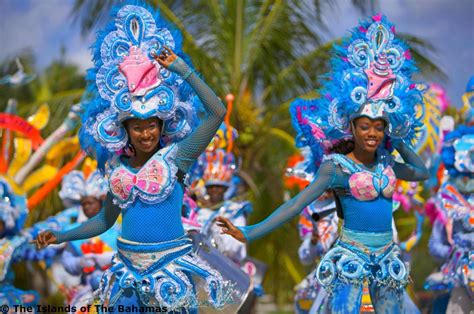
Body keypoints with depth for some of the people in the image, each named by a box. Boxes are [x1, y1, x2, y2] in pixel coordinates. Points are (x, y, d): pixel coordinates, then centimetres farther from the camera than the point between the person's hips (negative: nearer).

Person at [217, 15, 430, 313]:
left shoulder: (385, 162, 8)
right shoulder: (336, 166, -8)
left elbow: (422, 172, 28)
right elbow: (297, 203, -15)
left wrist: (398, 142, 16)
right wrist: (249, 233, -24)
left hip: (387, 257, 6)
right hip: (351, 255, -6)